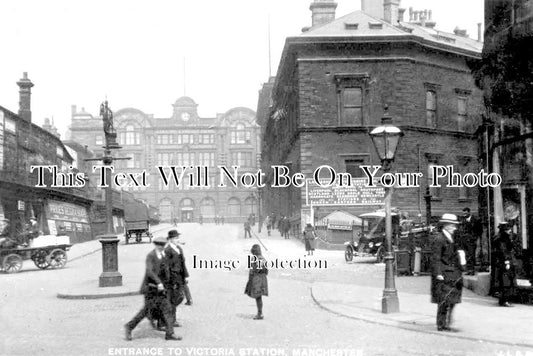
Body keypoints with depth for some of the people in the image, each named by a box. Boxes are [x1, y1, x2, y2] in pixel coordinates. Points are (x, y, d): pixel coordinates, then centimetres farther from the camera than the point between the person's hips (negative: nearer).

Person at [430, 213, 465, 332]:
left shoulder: (450, 239, 16)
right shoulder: (439, 239, -12)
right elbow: (435, 258, -16)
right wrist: (438, 273, -21)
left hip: (452, 275, 9)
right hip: (443, 275, -9)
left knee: (451, 300, 12)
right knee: (445, 300, -6)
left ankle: (445, 324, 20)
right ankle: (442, 325, 1)